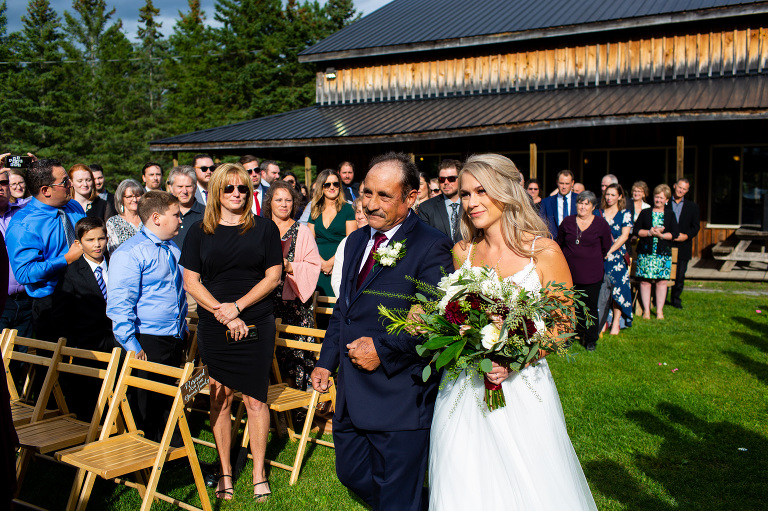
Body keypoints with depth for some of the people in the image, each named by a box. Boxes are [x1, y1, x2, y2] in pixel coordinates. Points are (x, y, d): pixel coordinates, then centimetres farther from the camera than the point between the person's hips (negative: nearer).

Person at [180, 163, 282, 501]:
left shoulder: (264, 228, 3)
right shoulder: (199, 232, 5)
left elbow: (273, 277, 0)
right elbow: (190, 281, 2)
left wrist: (237, 306, -10)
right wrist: (222, 314, -9)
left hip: (256, 325, -1)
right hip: (213, 327, 1)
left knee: (255, 399, 2)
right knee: (219, 398, 6)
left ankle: (259, 472, 16)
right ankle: (225, 473, 19)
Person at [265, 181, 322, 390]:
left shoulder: (303, 232, 4)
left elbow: (314, 265, -1)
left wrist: (290, 267, -15)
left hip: (295, 300, -2)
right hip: (268, 300, 2)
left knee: (296, 348, -6)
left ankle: (300, 389, 2)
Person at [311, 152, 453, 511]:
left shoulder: (431, 247, -13)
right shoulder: (357, 241, 11)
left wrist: (384, 349, -19)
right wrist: (327, 361, 15)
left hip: (401, 398, -8)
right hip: (351, 397, 8)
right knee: (351, 473, 22)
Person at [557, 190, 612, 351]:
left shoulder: (601, 224, -2)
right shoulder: (567, 222, 3)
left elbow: (605, 248, 8)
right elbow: (560, 244, 15)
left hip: (592, 274, -2)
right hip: (569, 272, 2)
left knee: (590, 308, 5)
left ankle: (590, 340, 20)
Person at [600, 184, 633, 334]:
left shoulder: (625, 214, 4)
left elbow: (624, 236, -4)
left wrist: (608, 251, -13)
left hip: (616, 256, -2)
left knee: (617, 287, -6)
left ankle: (616, 323, 1)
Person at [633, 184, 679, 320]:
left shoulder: (670, 214, 9)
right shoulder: (645, 213, 8)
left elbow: (674, 233, 2)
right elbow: (635, 231, 2)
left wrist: (662, 235, -13)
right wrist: (650, 233, -12)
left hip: (664, 253, 0)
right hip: (646, 252, 0)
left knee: (662, 281, 0)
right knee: (645, 281, -2)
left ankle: (659, 310, 10)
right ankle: (646, 310, 8)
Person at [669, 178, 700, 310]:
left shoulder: (692, 207, 11)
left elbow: (696, 226, 7)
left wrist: (686, 236, -12)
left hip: (683, 246, 2)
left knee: (680, 275, 5)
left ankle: (675, 299, 20)